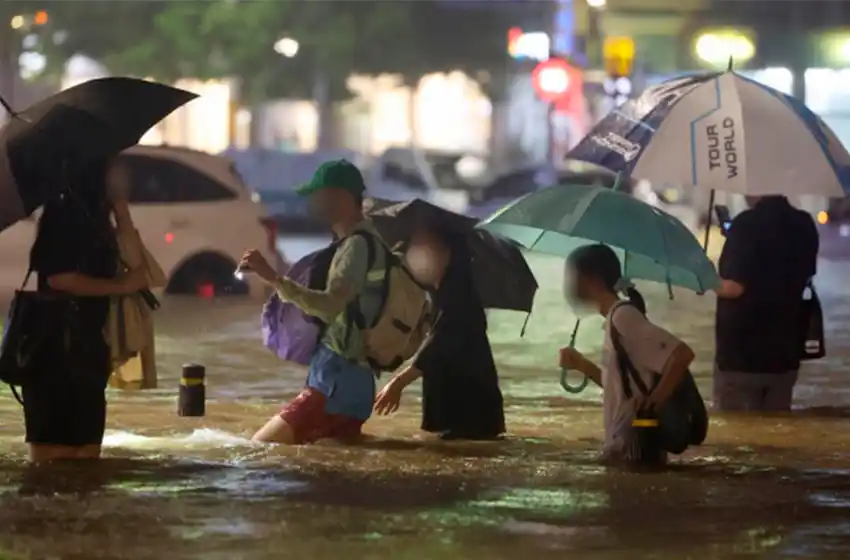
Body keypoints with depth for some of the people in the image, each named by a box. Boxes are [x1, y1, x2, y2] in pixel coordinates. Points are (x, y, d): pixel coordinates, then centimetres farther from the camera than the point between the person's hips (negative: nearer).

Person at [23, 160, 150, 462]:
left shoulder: (94, 219, 17)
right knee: (53, 455, -12)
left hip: (88, 351, 10)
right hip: (59, 350, -10)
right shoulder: (62, 214, -10)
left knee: (85, 455, 10)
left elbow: (134, 269, 14)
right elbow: (58, 278, -21)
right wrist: (120, 285, -14)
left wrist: (122, 213, 7)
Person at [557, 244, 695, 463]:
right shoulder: (615, 317, 15)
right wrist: (581, 364, 15)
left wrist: (655, 398, -22)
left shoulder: (623, 315, -15)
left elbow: (682, 354, -23)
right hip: (621, 445, 10)